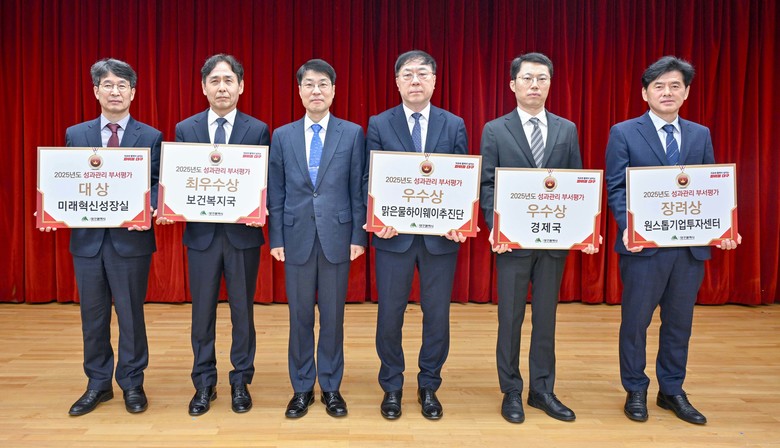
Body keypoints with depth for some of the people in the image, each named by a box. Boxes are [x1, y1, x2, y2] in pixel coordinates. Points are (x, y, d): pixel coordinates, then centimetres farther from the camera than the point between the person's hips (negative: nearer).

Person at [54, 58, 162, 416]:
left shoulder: (151, 137, 1)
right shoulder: (75, 135, 9)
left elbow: (157, 185, -3)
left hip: (131, 238, -3)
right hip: (87, 238, 3)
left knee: (131, 315, 7)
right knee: (93, 316, 12)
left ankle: (132, 384, 23)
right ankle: (97, 384, 28)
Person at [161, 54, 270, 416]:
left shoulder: (258, 130, 1)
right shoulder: (185, 129, 5)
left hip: (243, 233, -1)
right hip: (201, 233, 1)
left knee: (243, 310, 9)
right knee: (202, 312, 10)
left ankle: (241, 382, 24)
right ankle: (204, 384, 25)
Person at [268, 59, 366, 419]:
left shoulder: (352, 134, 2)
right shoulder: (282, 136, 6)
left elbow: (358, 189, 1)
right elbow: (275, 193, 6)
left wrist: (359, 236, -3)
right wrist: (276, 238, 1)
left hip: (337, 237, -1)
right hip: (297, 237, 1)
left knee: (333, 316, 8)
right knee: (300, 317, 9)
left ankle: (331, 387, 23)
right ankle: (302, 388, 23)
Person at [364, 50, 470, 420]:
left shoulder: (454, 125, 6)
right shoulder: (378, 125, 3)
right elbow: (370, 180, 1)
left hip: (441, 236, 1)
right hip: (394, 234, -1)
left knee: (437, 314, 9)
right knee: (390, 314, 7)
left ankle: (429, 387, 28)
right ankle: (392, 387, 27)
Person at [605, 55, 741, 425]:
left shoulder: (701, 135, 11)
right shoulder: (623, 133, -1)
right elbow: (616, 188, -6)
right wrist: (628, 228, -21)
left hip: (691, 246, 4)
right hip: (644, 244, -4)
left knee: (679, 322, 14)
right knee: (635, 321, 6)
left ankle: (672, 391, 29)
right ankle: (635, 391, 24)